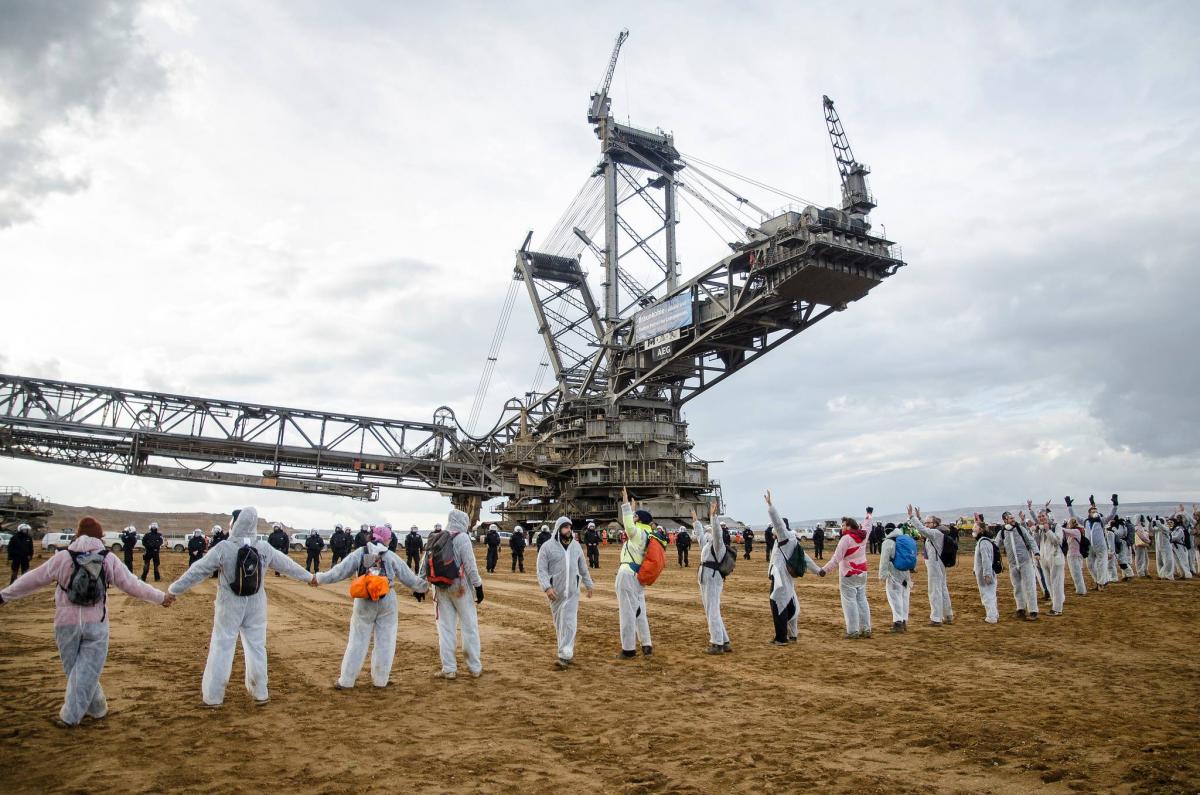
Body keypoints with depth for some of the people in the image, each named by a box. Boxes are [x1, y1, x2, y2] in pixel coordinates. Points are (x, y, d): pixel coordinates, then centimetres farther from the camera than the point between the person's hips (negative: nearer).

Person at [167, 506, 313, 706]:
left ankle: (213, 696, 16)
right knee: (257, 648, 13)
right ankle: (260, 693, 24)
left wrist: (173, 590, 0)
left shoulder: (223, 548, -16)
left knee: (221, 649, 8)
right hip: (255, 608, 3)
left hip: (229, 608, -3)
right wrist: (309, 577, 21)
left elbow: (197, 572, -11)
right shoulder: (265, 548, -5)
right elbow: (286, 564, 7)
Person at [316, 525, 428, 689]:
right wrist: (422, 586, 24)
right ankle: (380, 679, 15)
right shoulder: (391, 556, 2)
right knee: (385, 641, 10)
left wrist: (319, 579, 14)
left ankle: (346, 680, 12)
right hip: (387, 602, 0)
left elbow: (339, 571, 0)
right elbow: (408, 577, 8)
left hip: (364, 603, 0)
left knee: (358, 640, 8)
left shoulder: (359, 553, 1)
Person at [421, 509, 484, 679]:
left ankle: (449, 669, 13)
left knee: (445, 628, 10)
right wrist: (478, 586, -8)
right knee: (469, 627, 7)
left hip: (440, 588, 5)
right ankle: (475, 667, 14)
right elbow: (470, 565, -14)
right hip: (459, 587, -5)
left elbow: (424, 564, 7)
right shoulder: (462, 538, -12)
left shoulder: (434, 539, 6)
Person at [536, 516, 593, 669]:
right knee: (559, 623, 7)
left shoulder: (576, 545, 7)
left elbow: (583, 568, 17)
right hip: (555, 592, -2)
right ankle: (567, 651, 23)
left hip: (573, 592, 2)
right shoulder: (547, 547, -6)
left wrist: (588, 585, 20)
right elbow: (541, 570, -10)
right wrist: (547, 587, -22)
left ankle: (564, 656, -8)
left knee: (570, 623, -7)